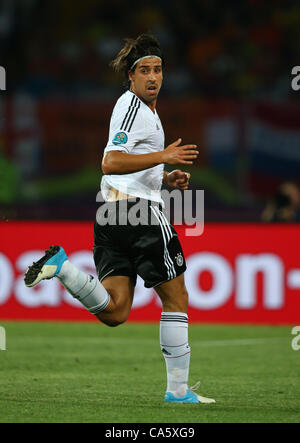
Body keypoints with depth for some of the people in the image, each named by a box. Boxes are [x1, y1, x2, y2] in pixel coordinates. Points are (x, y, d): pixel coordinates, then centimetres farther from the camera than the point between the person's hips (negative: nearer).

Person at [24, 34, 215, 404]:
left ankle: (60, 266, -13)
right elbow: (110, 163, -20)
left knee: (113, 313, 1)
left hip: (112, 210, 9)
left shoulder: (143, 107, 23)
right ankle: (178, 389, 4)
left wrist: (166, 178, 21)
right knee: (176, 298, 2)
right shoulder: (133, 106, -8)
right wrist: (164, 157, -24)